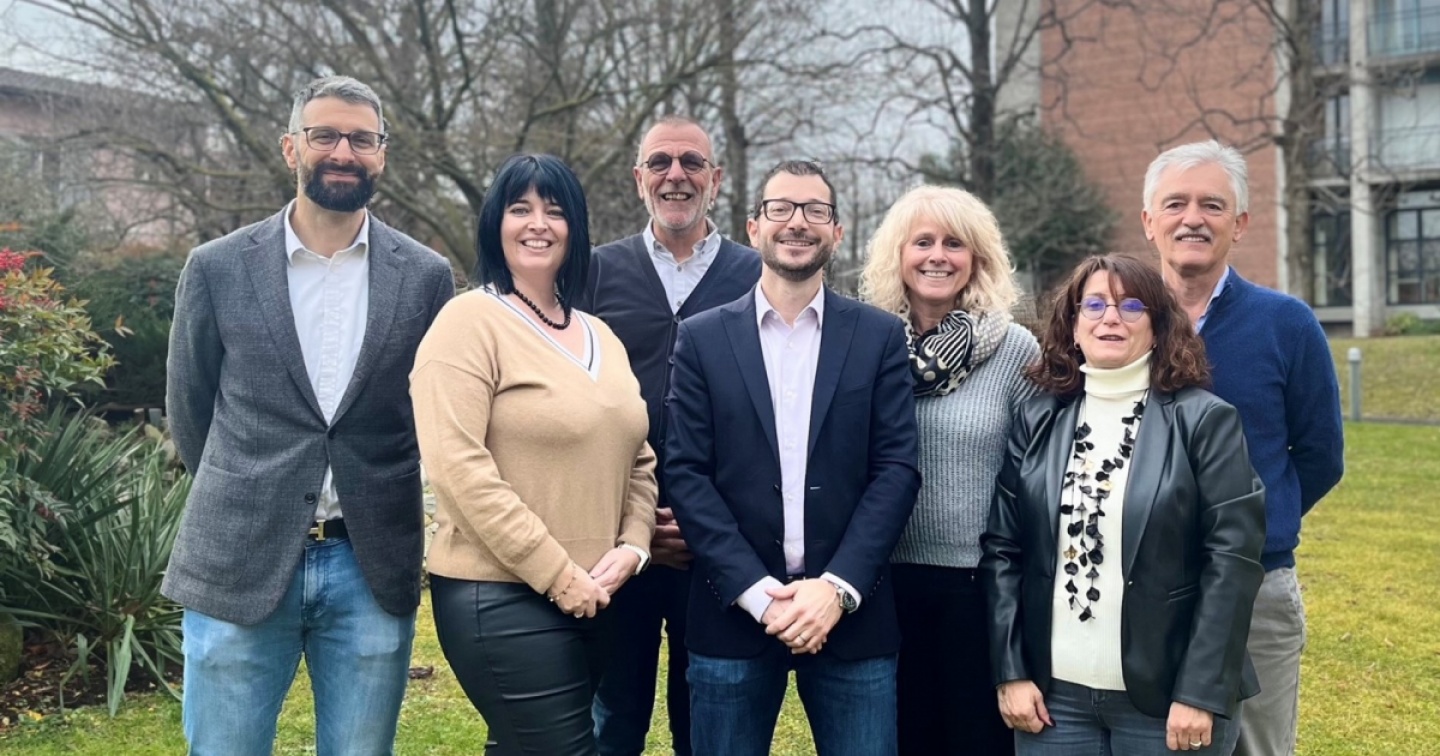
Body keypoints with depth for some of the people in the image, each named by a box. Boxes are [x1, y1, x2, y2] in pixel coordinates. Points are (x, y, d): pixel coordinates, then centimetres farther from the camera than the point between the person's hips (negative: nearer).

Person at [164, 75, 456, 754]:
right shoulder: (218, 268, 1)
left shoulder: (426, 277, 2)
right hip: (238, 566, 0)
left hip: (372, 570, 1)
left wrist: (375, 501, 11)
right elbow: (189, 407, 10)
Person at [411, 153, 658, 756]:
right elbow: (458, 466, -17)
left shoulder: (600, 337, 13)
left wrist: (632, 547, -2)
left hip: (594, 597, 7)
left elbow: (637, 459, 17)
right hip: (503, 597, -7)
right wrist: (558, 574, -16)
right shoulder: (470, 322, -9)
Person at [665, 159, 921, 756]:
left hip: (850, 612, 0)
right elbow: (686, 474, -2)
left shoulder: (880, 337, 5)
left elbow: (897, 469, -1)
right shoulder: (702, 338, 4)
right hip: (734, 612, 0)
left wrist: (837, 586, -12)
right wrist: (758, 592, -11)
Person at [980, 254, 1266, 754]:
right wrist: (1010, 672, -3)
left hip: (1165, 694, -2)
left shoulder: (1204, 420, -3)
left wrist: (1201, 692, -13)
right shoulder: (1037, 421, 5)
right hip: (1053, 691, 3)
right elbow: (1001, 547, 4)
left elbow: (1233, 557, -8)